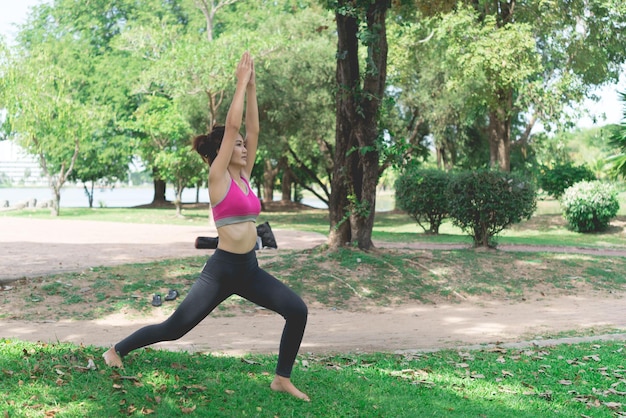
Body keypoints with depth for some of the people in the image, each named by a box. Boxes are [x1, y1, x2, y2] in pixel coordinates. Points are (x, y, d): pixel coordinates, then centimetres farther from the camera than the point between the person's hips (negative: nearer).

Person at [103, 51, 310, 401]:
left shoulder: (244, 176, 10)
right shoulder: (218, 177, -8)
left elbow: (253, 128, 8)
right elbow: (232, 124, -14)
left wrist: (252, 86, 6)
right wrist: (241, 82, -8)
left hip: (249, 269, 7)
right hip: (221, 269, -7)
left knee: (297, 310, -8)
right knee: (174, 329, 0)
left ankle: (282, 379, 5)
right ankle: (117, 350, 22)